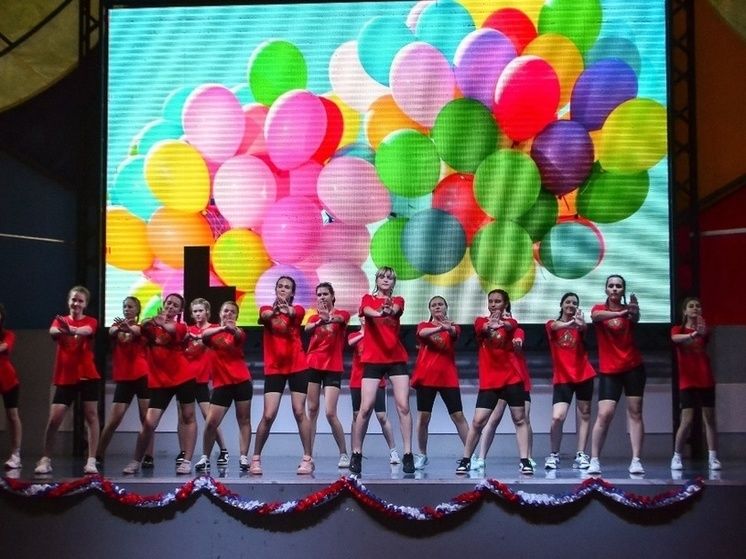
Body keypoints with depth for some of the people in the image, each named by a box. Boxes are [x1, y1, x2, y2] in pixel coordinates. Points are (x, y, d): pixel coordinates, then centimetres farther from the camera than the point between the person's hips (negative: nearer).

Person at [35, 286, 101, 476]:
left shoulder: (91, 321, 1)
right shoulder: (60, 320, 6)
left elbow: (86, 331, -25)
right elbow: (52, 331, -19)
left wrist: (71, 330, -49)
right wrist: (62, 330, -45)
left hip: (87, 376, -1)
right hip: (65, 378, 1)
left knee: (91, 416, -5)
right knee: (54, 419, -3)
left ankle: (91, 461, -2)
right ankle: (45, 459, 9)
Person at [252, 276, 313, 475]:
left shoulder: (298, 309, 3)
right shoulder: (267, 309, 4)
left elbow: (292, 313, -23)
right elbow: (266, 316, -22)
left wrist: (286, 308, -48)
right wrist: (275, 309, -47)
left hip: (297, 367, 0)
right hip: (274, 368, 0)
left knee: (299, 412, -1)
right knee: (268, 415, -6)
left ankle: (307, 459, 5)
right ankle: (256, 458, 6)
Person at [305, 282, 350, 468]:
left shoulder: (342, 314, 2)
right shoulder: (313, 317, 11)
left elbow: (339, 319, -24)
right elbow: (307, 328, -14)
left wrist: (330, 317, -50)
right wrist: (319, 321, -39)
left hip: (333, 368, -3)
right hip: (313, 366, 3)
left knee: (330, 413, -9)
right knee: (312, 411, 3)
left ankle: (344, 454, 4)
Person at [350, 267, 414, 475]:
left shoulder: (398, 300, 9)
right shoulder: (368, 299, 6)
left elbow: (395, 310, -16)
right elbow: (368, 311, -19)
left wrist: (389, 310, -42)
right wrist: (379, 313, -44)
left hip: (396, 358, 2)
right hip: (373, 359, -2)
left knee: (403, 406, -5)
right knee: (366, 408, -5)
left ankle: (408, 454, 0)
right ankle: (356, 454, 6)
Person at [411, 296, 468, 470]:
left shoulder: (453, 327, 8)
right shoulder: (423, 326, 7)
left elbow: (455, 332, -18)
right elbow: (422, 333, -19)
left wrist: (448, 327, -43)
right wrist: (439, 327, -40)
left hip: (448, 378, 0)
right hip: (426, 377, 0)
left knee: (458, 416, -2)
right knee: (423, 417, 1)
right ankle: (422, 455, 13)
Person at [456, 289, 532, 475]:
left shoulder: (510, 321, 3)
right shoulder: (481, 321, 4)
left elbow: (509, 326, -23)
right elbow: (483, 327, -22)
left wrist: (501, 322, -49)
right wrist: (490, 325, -48)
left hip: (511, 378, 0)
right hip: (489, 380, 0)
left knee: (519, 419, 1)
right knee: (478, 421, -4)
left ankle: (525, 461, 5)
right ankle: (465, 460, 7)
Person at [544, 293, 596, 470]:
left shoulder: (578, 324, 5)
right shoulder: (552, 324, 3)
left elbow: (584, 328, -21)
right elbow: (556, 326, -23)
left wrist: (581, 323, -47)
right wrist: (569, 323, -46)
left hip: (583, 375, 2)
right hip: (562, 377, -2)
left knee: (584, 415, 4)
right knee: (557, 417, -13)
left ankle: (581, 455, 10)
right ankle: (554, 454, 4)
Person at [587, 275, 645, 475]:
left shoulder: (628, 310, 2)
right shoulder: (599, 308, 1)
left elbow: (635, 319, -22)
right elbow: (596, 316, -24)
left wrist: (634, 312, -47)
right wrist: (620, 313, -41)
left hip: (633, 367, 1)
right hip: (609, 370, -1)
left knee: (635, 412, 1)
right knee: (604, 414, -11)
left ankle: (636, 460, 3)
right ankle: (594, 460, -4)